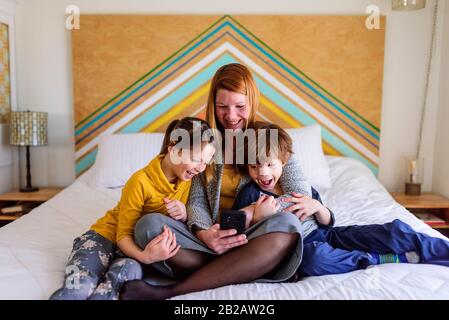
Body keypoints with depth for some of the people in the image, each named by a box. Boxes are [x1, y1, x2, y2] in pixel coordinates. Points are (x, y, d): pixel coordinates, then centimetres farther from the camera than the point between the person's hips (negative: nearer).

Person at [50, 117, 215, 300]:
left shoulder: (188, 179, -4)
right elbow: (123, 235, -16)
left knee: (129, 270, -33)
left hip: (140, 244, 4)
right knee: (79, 288, -34)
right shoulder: (141, 181, -20)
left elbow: (181, 226, 3)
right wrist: (143, 256, -37)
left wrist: (183, 216, -22)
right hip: (106, 235, -4)